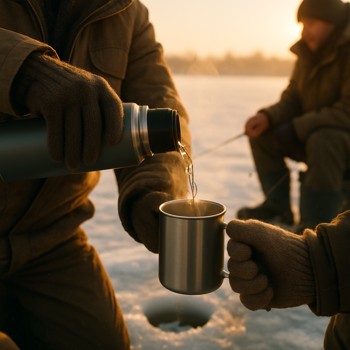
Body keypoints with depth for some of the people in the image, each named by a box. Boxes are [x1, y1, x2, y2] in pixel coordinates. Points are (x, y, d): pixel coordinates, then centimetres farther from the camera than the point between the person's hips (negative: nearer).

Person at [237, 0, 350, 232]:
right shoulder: (308, 51, 5)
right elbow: (292, 99, 7)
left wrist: (296, 126, -21)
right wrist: (268, 117, -14)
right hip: (313, 133, 8)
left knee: (323, 141, -37)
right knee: (264, 134, -1)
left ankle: (315, 227, -24)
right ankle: (278, 208, 9)